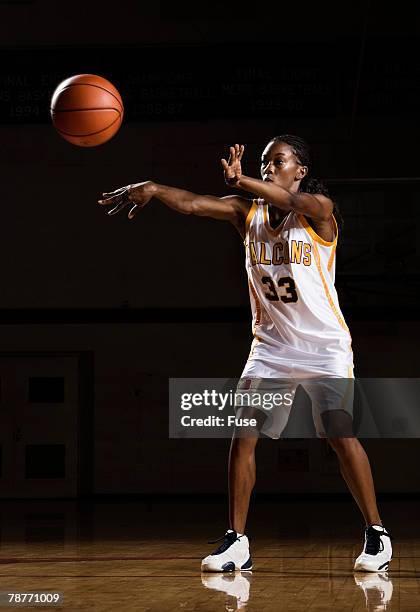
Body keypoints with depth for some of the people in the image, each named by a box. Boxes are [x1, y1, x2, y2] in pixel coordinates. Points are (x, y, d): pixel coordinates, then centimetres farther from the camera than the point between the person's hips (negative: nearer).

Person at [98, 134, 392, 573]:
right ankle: (237, 542, 0)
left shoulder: (319, 209, -11)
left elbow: (295, 201, -35)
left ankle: (376, 534, 4)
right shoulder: (247, 212, 1)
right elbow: (193, 205, -14)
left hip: (323, 344, -4)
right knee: (242, 436, -6)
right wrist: (154, 189, -35)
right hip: (271, 344, 4)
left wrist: (241, 181, -52)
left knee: (342, 437, -10)